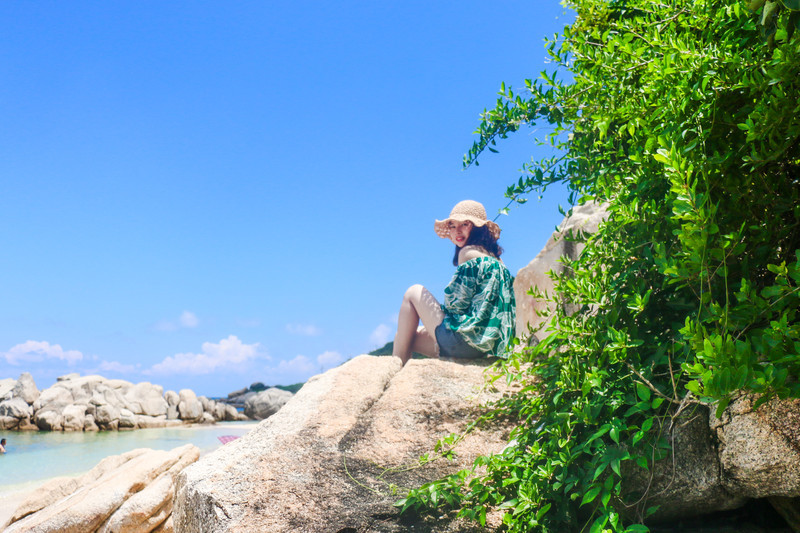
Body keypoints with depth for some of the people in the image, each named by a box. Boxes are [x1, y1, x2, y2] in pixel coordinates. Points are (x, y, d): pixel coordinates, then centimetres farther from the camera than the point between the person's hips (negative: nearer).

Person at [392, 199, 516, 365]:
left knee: (413, 293, 7)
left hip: (461, 341, -9)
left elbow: (456, 304, -13)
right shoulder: (495, 260, 17)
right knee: (405, 336, 20)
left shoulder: (469, 253, -8)